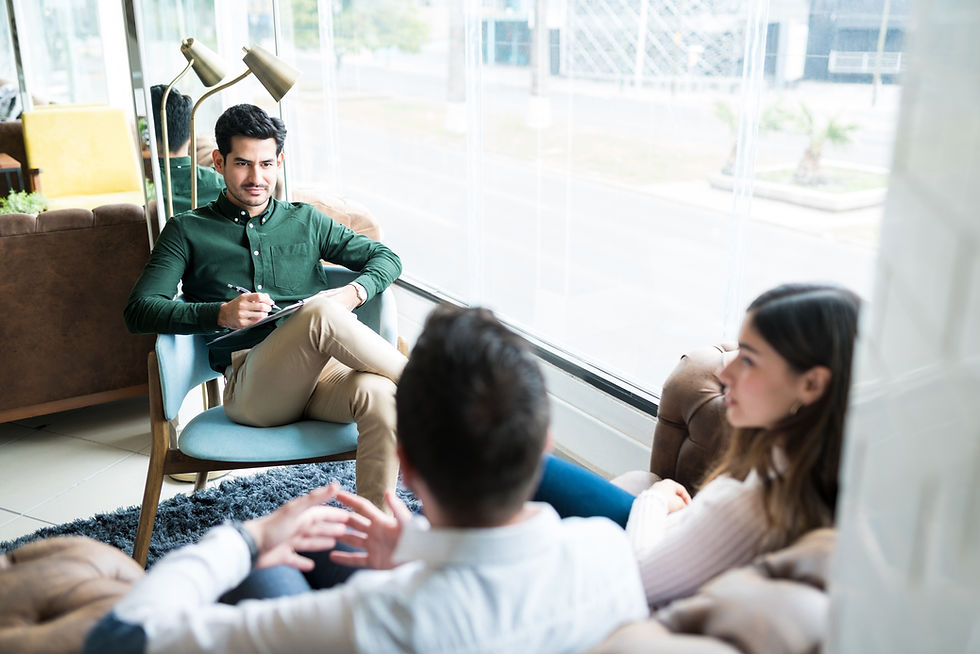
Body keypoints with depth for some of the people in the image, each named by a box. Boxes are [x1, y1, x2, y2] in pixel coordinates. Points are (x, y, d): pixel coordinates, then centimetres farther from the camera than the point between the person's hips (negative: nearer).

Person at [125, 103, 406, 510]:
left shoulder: (305, 221, 23)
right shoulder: (188, 231, 15)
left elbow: (386, 257, 23)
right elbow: (138, 312, 4)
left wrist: (354, 292, -2)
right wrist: (220, 314, -14)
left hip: (319, 372, 3)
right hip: (246, 386, -3)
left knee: (379, 395, -33)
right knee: (322, 314, -33)